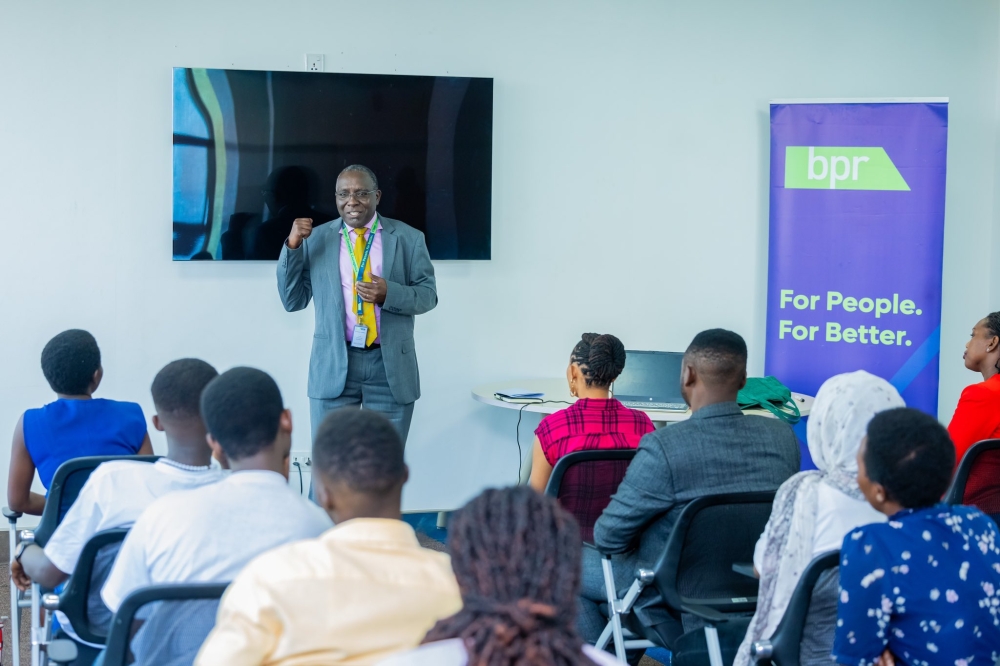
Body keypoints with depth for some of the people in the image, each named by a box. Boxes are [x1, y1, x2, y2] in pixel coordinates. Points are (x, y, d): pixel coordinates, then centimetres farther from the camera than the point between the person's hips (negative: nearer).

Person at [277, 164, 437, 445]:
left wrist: (388, 293, -17)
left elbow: (428, 294, 2)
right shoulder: (316, 239, 5)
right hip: (334, 364, 0)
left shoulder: (408, 238, 4)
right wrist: (292, 247, -8)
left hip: (390, 365, 0)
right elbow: (293, 301, 4)